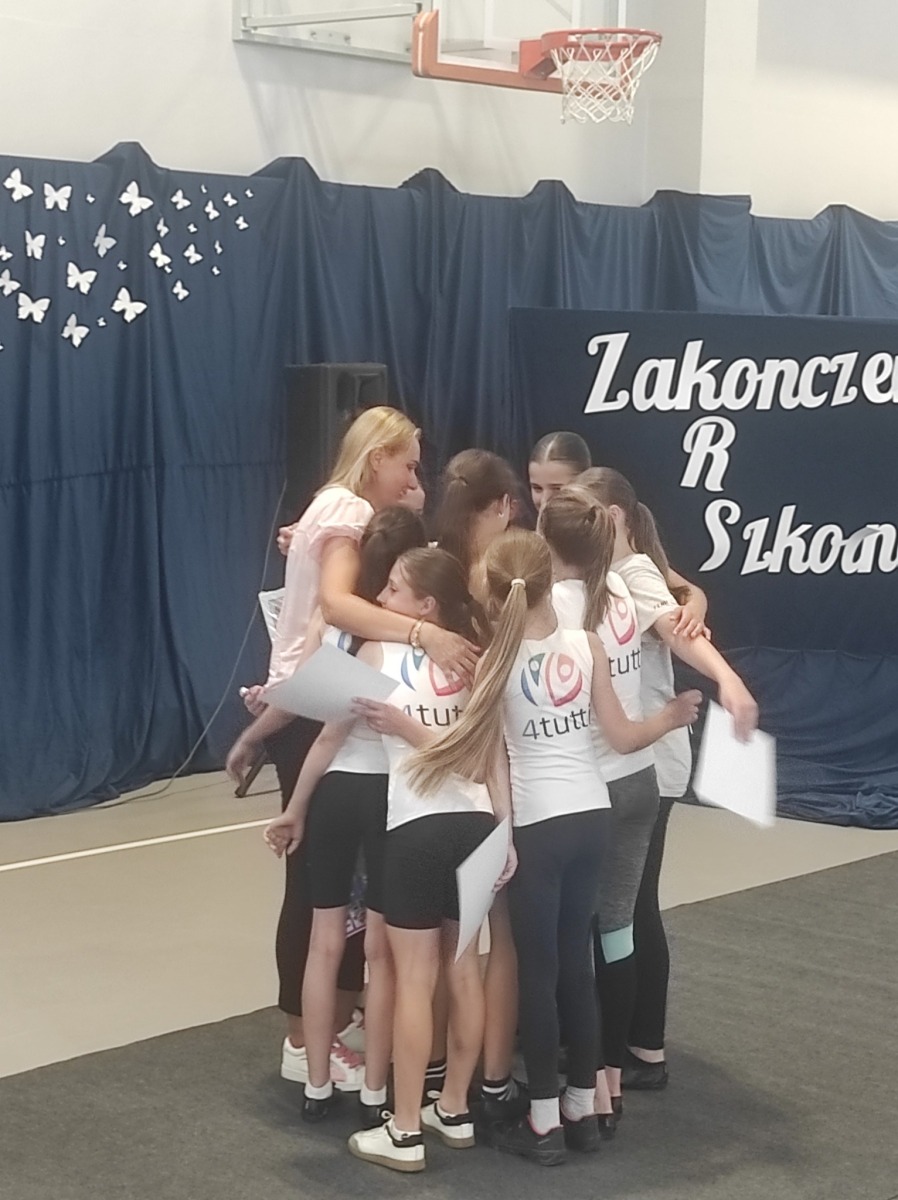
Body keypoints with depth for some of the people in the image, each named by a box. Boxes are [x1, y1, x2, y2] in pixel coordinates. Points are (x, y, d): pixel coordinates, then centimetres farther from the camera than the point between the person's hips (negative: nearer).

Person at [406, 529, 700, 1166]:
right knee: (576, 959, 14)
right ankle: (583, 1109, 21)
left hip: (538, 826, -3)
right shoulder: (587, 645, -4)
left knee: (538, 969, 4)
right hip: (592, 816, 3)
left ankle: (545, 1124, 8)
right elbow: (623, 737, 0)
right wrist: (672, 715, 17)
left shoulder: (495, 662, -9)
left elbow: (495, 758, -9)